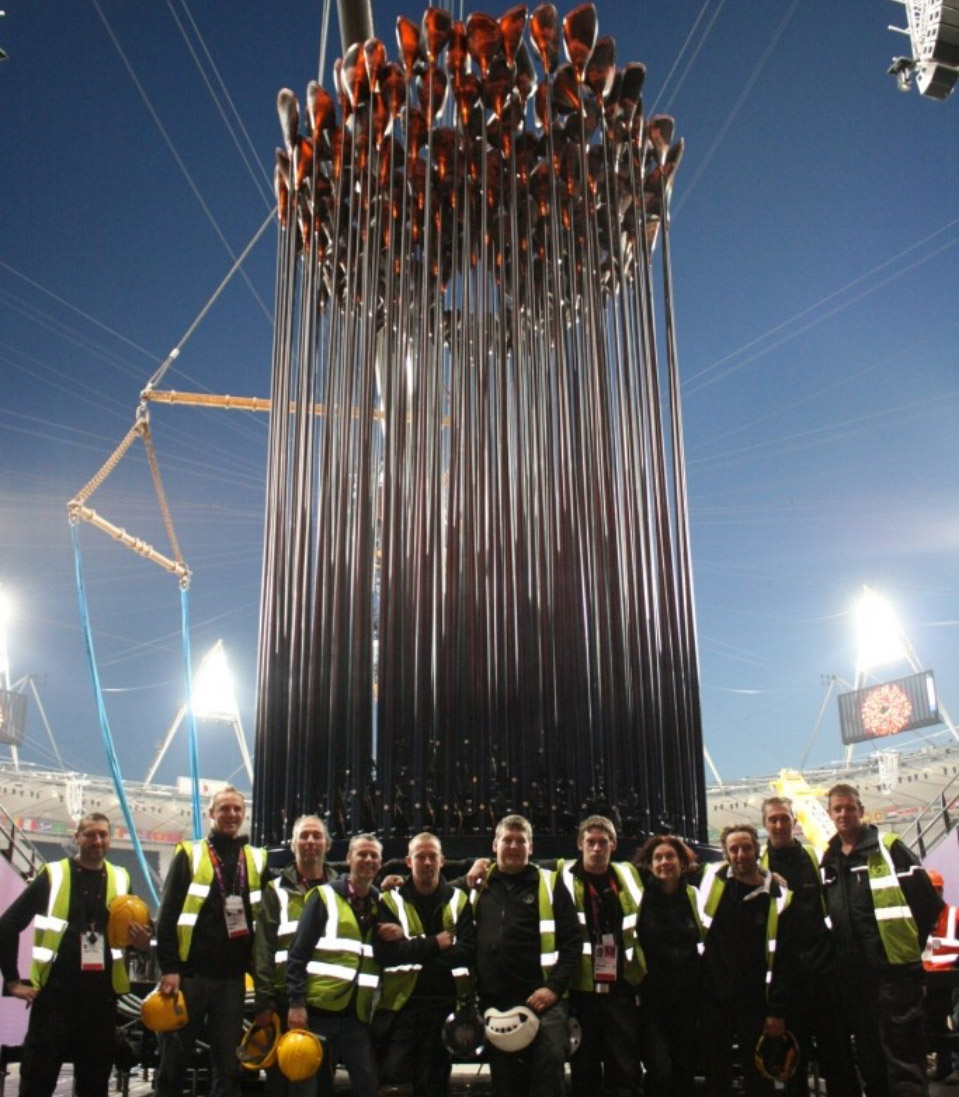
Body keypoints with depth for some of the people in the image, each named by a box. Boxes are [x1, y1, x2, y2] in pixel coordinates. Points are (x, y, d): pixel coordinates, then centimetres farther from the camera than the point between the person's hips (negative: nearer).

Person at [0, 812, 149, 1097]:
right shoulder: (53, 875, -1)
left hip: (101, 994, 3)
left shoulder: (121, 880, 9)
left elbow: (135, 930, 20)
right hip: (55, 990, -3)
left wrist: (142, 941, -3)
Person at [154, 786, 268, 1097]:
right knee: (174, 1061, 4)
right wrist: (168, 967, -10)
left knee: (229, 1064, 6)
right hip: (189, 973, -2)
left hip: (233, 978, 3)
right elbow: (168, 916, -3)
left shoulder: (258, 860, 10)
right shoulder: (189, 855, 2)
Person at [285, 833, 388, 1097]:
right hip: (319, 1009, -4)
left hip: (357, 1013, 4)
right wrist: (296, 1003, -14)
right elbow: (298, 953, -6)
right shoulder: (325, 896, -2)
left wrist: (399, 936, -3)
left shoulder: (381, 903, 13)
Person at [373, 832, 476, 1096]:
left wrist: (413, 949, -14)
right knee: (393, 1076, -8)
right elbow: (385, 953, -11)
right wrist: (434, 944, -14)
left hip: (445, 1005, 2)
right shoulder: (390, 901, 2)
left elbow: (468, 951, -7)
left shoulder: (459, 901, 6)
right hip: (401, 1004, -2)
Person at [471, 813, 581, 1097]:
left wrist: (555, 987, -11)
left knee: (550, 1060, -20)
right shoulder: (479, 887, 13)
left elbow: (572, 942, -1)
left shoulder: (550, 884, 4)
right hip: (495, 1002, 3)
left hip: (542, 998, -3)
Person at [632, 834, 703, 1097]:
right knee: (661, 1071, -15)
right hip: (651, 997, -4)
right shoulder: (641, 895, -4)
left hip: (687, 995, 4)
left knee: (686, 1070, 9)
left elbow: (704, 940, 19)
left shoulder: (692, 895, 6)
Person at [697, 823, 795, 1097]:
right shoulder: (713, 879, -3)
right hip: (712, 996, 2)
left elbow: (783, 959, -5)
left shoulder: (776, 896, -7)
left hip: (754, 1001, -1)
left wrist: (778, 1010, -6)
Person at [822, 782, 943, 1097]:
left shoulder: (889, 849, -3)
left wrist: (909, 943, -4)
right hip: (851, 972, 6)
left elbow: (928, 902, -6)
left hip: (894, 967, -6)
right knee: (868, 1052, 14)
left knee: (903, 1055, -5)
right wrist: (835, 949, 12)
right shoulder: (827, 860, 13)